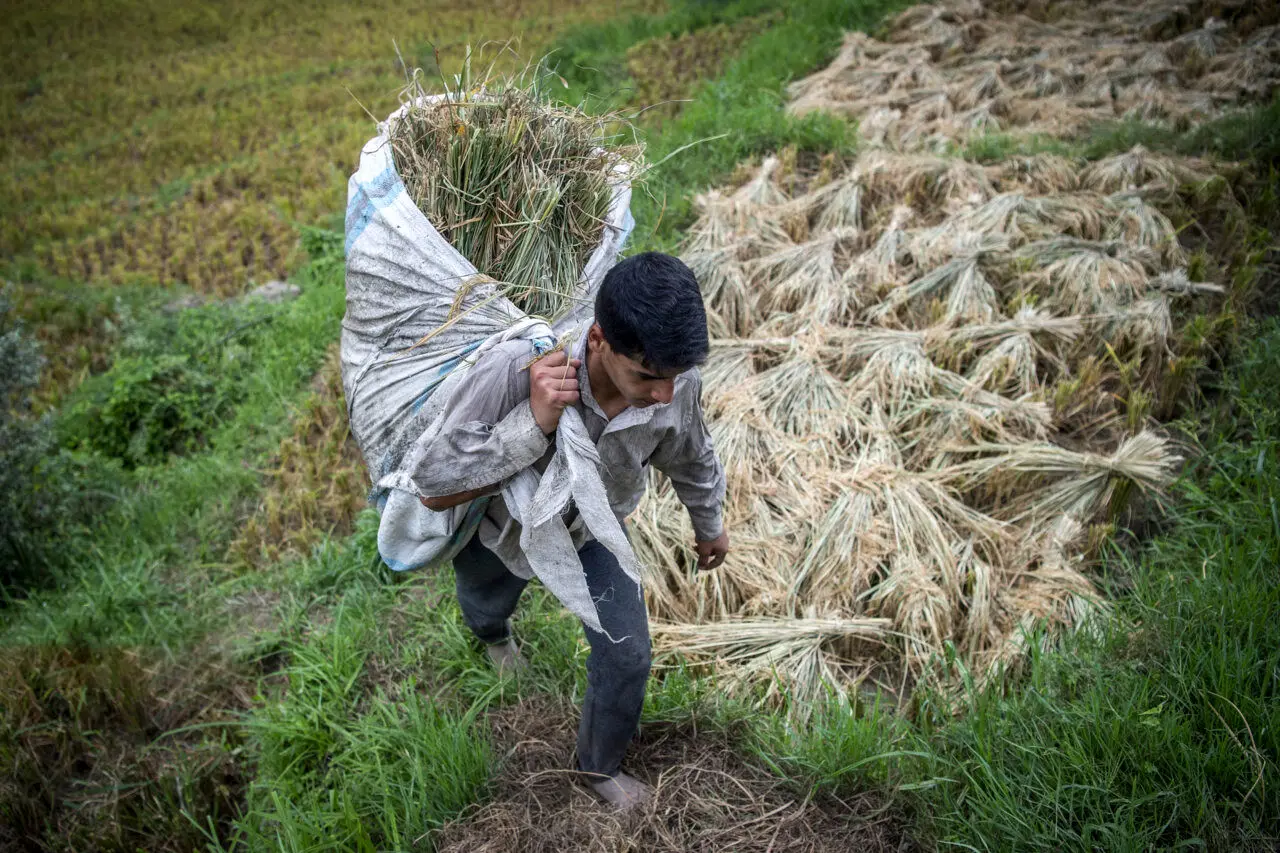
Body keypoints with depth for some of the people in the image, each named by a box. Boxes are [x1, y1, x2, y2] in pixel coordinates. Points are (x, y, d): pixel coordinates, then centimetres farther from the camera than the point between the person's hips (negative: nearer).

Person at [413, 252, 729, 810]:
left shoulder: (675, 381, -33)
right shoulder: (513, 372, -47)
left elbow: (692, 458, -8)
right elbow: (433, 490, -40)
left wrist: (709, 525, 11)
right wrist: (533, 424, -53)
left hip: (590, 531, 2)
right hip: (504, 528, -1)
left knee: (627, 655, 2)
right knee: (487, 606, 30)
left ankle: (600, 765, 34)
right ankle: (493, 634, 72)